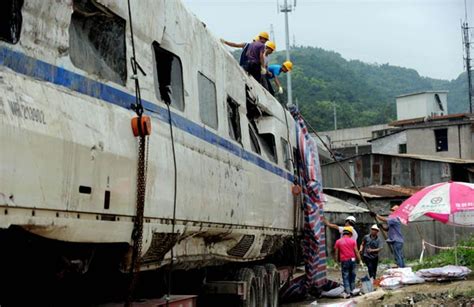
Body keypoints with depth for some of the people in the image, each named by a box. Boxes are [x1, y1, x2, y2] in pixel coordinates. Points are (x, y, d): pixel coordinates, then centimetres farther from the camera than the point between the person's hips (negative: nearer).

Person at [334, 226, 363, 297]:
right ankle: (352, 290, 18)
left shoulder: (338, 242, 3)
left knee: (345, 277, 2)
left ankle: (347, 292, -4)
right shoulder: (352, 241, 3)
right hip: (352, 260, 1)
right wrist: (360, 260, 9)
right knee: (352, 276, 14)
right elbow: (356, 252, 2)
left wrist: (337, 262, 11)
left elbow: (336, 253, 4)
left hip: (344, 261, -1)